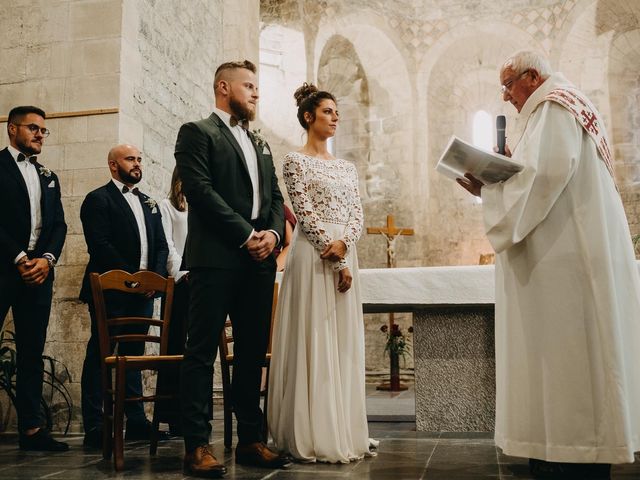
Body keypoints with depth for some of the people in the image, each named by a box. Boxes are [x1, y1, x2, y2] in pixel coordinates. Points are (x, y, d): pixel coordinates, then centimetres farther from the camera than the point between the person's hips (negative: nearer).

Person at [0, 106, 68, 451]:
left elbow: (59, 225, 13)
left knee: (32, 352, 6)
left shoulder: (48, 177, 21)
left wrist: (47, 259, -4)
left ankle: (31, 428, 9)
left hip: (38, 272, 5)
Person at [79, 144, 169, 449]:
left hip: (143, 290, 7)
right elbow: (100, 244, -14)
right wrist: (131, 277, -16)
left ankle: (136, 422, 19)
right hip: (111, 290, -7)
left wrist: (154, 277, -1)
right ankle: (94, 428, 2)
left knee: (133, 354, 12)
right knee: (99, 355, -2)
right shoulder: (98, 199, -2)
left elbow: (161, 245, 15)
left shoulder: (148, 203, 19)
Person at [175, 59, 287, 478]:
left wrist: (273, 232, -2)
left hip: (259, 260, 7)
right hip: (216, 258, -7)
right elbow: (202, 190, -10)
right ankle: (197, 445, 1)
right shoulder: (197, 132, 3)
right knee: (202, 351, -4)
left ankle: (251, 440, 15)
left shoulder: (260, 144, 25)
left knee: (253, 352, 8)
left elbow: (275, 196, 19)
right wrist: (246, 235, -13)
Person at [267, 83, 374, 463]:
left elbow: (357, 214, 9)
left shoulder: (347, 167, 19)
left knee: (344, 342, 7)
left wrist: (343, 243, -12)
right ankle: (315, 436, 1)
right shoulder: (296, 161, -1)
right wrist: (335, 262, -14)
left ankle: (343, 432, 14)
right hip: (313, 256, -6)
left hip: (345, 256, 7)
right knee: (314, 340, -6)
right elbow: (306, 215, -9)